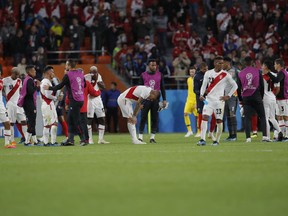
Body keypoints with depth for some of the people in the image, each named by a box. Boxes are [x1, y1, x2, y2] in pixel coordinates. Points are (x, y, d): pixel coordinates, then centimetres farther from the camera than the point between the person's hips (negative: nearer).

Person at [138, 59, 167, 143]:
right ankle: (140, 137, 1)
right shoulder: (143, 75, 4)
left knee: (154, 118, 1)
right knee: (143, 118, -3)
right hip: (145, 98, -1)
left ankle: (152, 137, 6)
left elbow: (162, 88, 10)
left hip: (156, 99, 1)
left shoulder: (159, 75, 7)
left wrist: (164, 99, 4)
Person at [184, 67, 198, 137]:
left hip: (196, 101, -5)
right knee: (185, 114, -9)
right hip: (189, 100, 5)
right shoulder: (188, 80, 10)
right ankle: (189, 130, -2)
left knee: (197, 116, -1)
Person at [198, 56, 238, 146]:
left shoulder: (225, 75, -2)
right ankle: (203, 140, -15)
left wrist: (228, 96, -3)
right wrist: (201, 94, -5)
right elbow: (204, 85, 11)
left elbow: (234, 86, 5)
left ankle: (217, 140, 11)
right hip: (208, 100, 1)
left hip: (219, 100, -1)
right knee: (204, 117, -13)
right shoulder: (208, 73, 5)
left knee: (219, 120, 0)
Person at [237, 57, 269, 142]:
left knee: (247, 118, 4)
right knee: (262, 116, 5)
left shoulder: (240, 74, 4)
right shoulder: (257, 71, 1)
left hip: (245, 97, 1)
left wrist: (240, 99, 17)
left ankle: (248, 137, -4)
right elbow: (262, 86, 3)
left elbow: (238, 88, 6)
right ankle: (264, 136, -5)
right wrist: (261, 97, 14)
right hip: (256, 96, -1)